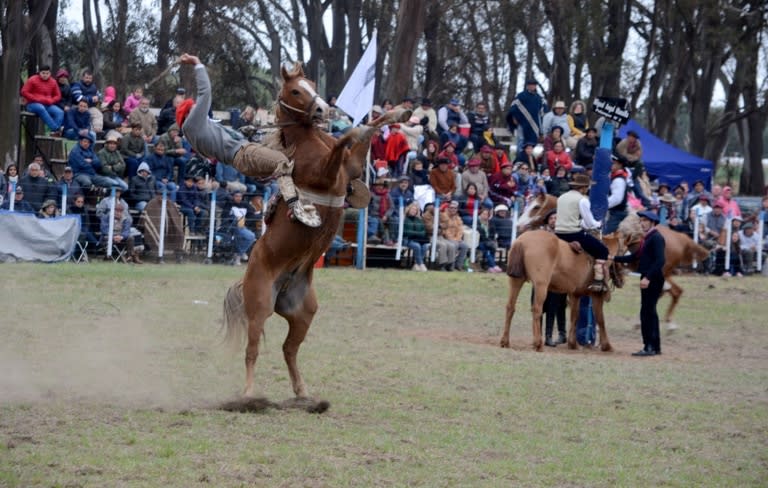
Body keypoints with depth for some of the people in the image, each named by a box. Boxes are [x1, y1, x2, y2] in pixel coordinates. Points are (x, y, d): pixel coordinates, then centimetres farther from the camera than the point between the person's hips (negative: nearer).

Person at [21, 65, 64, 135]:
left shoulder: (53, 82, 11)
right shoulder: (32, 80, 1)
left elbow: (58, 95, 15)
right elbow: (24, 92, -4)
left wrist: (51, 101, -8)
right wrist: (37, 99, -13)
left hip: (48, 105, 4)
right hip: (33, 104, -4)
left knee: (60, 112, -25)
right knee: (41, 109, -40)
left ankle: (54, 132, -40)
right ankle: (56, 128, -47)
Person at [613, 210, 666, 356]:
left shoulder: (656, 238, -13)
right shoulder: (647, 238, 17)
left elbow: (659, 261, -23)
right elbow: (635, 257, 20)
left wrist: (648, 277, -30)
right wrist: (614, 258, 15)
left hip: (653, 280, -10)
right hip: (647, 280, 10)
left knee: (647, 312, -10)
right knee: (649, 312, 14)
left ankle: (650, 347, -8)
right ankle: (654, 347, 20)